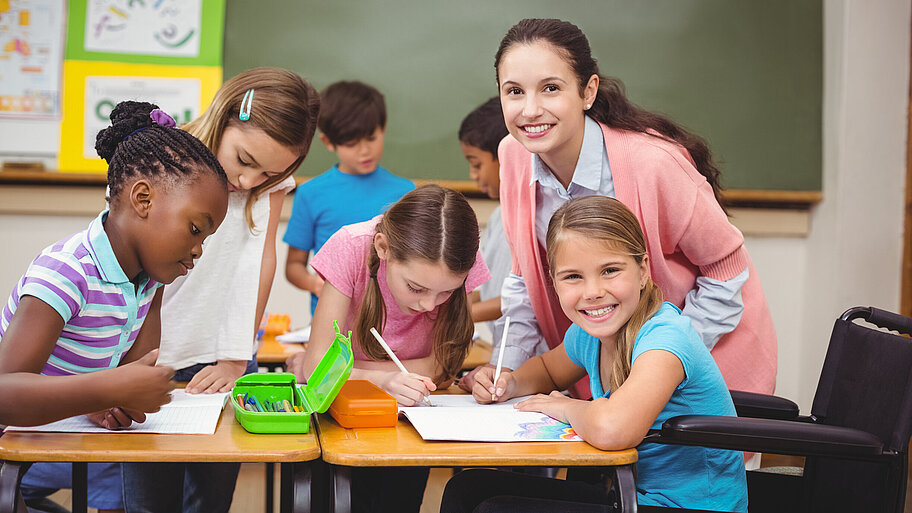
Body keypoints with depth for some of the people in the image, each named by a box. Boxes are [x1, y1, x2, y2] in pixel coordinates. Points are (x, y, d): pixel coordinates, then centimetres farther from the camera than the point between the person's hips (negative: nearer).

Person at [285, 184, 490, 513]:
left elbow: (439, 369, -16)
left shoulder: (462, 267, -21)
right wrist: (381, 381, -38)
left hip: (413, 401, 1)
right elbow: (316, 365, -22)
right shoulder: (352, 248, -23)